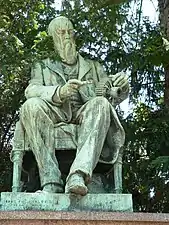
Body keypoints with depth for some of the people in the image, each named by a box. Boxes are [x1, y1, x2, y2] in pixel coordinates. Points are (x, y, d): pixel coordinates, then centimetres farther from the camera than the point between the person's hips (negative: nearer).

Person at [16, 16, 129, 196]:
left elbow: (113, 98, 19)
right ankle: (51, 181, -41)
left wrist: (122, 86, -7)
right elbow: (31, 91, 3)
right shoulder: (42, 67, 25)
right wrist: (60, 91, -18)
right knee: (32, 105, -34)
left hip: (84, 115, 1)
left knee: (101, 103, -33)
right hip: (54, 116, -1)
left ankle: (78, 176, -50)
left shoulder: (93, 67, 31)